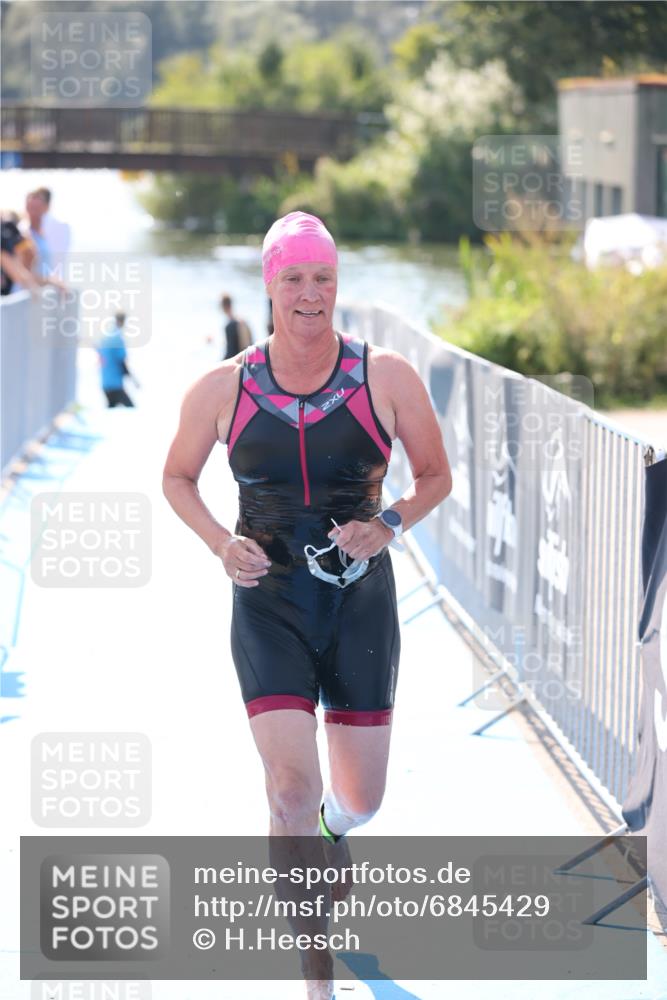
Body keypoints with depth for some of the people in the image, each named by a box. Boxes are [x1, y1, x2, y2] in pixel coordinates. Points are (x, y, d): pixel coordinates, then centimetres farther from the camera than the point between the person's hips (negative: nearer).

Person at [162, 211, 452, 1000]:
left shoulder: (387, 378, -8)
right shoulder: (222, 389, -6)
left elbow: (436, 476, 5)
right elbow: (176, 477, 10)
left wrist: (389, 526, -14)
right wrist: (221, 543, -8)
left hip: (361, 605, 1)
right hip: (269, 608, -1)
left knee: (361, 799, 10)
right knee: (292, 790, -17)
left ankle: (333, 829, 52)